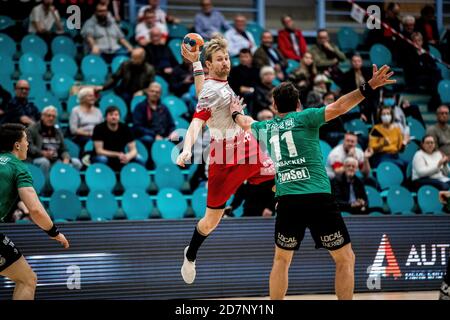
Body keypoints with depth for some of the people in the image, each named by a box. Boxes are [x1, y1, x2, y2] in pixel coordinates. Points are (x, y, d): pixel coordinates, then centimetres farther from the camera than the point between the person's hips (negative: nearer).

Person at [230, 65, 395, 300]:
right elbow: (337, 108, -12)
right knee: (345, 259, 5)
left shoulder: (266, 128, 17)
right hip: (319, 198, -4)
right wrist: (369, 87, -14)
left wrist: (236, 113, 61)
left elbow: (246, 123, 40)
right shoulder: (304, 117, 4)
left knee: (281, 260, 21)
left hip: (287, 201, 4)